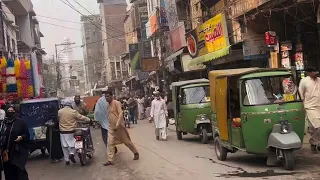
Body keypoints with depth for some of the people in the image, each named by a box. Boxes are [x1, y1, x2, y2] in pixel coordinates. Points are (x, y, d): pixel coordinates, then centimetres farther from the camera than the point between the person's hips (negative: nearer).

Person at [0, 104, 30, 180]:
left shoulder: (20, 122, 0)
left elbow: (27, 135, 2)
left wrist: (21, 137, -19)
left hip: (18, 151, -3)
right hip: (6, 151, 4)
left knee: (19, 169, -9)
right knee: (8, 170, 5)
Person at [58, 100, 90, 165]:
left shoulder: (59, 112, 2)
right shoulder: (73, 112, -6)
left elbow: (58, 119, 12)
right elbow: (81, 117, 0)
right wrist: (89, 119, 13)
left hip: (62, 132, 2)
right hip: (71, 131, -2)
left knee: (64, 146, 10)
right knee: (72, 144, 14)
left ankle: (67, 160, 13)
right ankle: (72, 153, -10)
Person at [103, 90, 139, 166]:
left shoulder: (116, 103, -14)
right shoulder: (108, 105, 10)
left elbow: (121, 114, -21)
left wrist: (117, 125, -27)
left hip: (119, 127, -7)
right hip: (111, 127, 7)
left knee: (127, 141, 7)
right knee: (110, 143, -2)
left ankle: (136, 153, 26)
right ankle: (110, 160, 1)